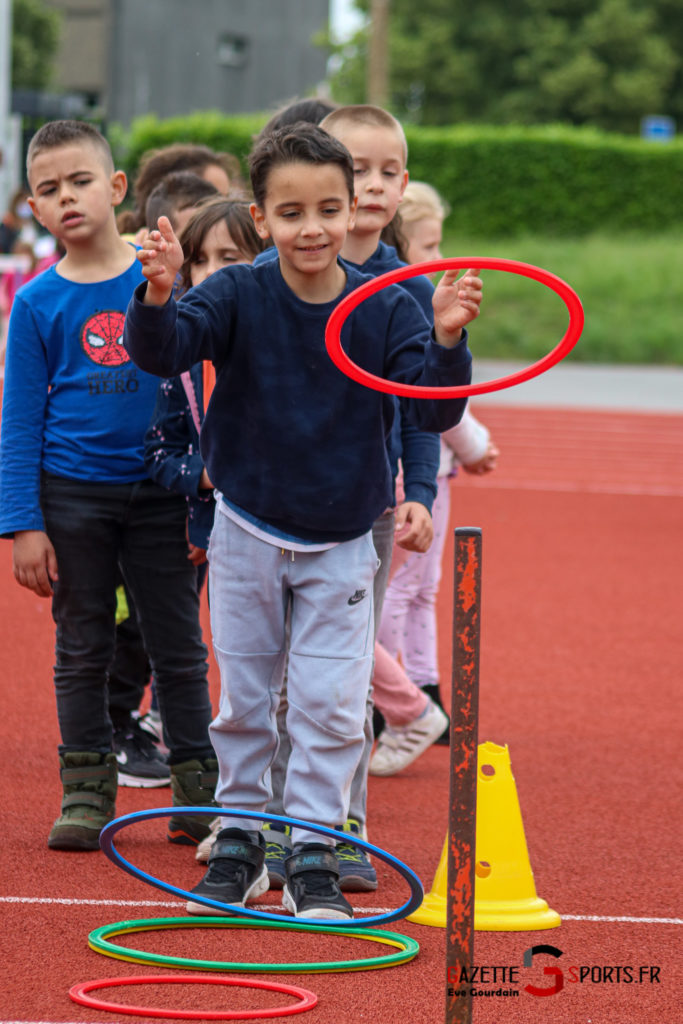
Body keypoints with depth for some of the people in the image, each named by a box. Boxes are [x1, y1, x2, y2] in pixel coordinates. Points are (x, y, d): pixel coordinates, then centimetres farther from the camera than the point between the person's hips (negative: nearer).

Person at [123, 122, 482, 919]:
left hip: (340, 545, 0)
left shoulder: (387, 312, -12)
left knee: (329, 705, -2)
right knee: (244, 697, 10)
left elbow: (435, 412, -16)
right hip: (248, 533, 0)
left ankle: (313, 857, 7)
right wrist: (156, 298, -45)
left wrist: (447, 342, -35)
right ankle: (240, 841, 25)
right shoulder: (238, 297, -12)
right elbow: (159, 352, -24)